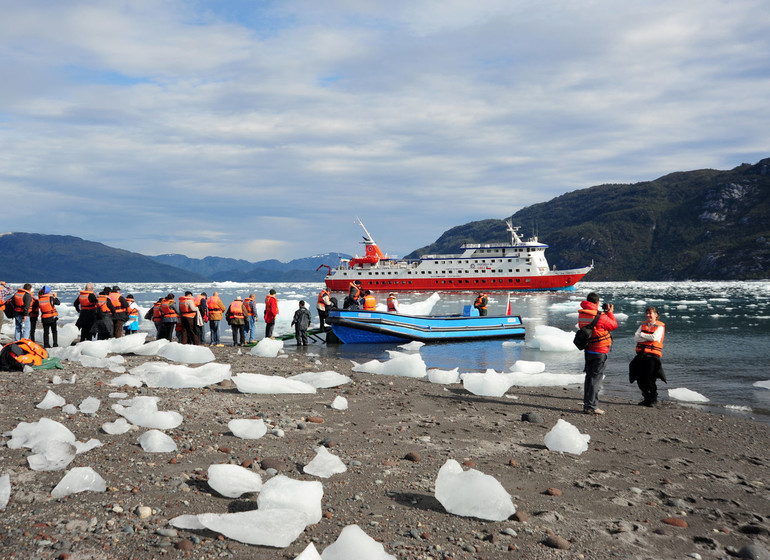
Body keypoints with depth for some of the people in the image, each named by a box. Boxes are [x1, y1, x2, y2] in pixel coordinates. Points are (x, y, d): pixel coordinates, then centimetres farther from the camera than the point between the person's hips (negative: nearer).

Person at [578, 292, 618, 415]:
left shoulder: (581, 314, 2)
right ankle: (591, 406, -3)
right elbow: (614, 325, -4)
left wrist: (605, 312, 15)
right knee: (596, 377, -4)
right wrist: (610, 312, 9)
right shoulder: (600, 316, -19)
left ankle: (587, 404, 19)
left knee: (589, 376, 14)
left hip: (588, 349, 7)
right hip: (600, 351, -7)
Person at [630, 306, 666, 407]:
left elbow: (655, 337, -16)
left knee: (649, 379, -7)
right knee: (640, 379, 5)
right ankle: (646, 398, 20)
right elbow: (636, 338, 4)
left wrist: (642, 335, -3)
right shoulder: (643, 325, 16)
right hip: (641, 354, 5)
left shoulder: (660, 326, 1)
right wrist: (648, 338, -9)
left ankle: (653, 400, 8)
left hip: (652, 355, -5)